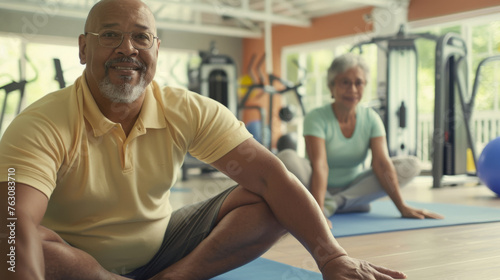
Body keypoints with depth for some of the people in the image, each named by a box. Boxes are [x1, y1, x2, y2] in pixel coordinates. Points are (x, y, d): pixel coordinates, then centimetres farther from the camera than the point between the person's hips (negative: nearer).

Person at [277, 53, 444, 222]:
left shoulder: (371, 119, -4)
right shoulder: (316, 118, -16)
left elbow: (382, 163, -14)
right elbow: (319, 165, -29)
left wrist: (402, 207, -24)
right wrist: (317, 211, -42)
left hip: (354, 185, 5)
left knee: (411, 165, -15)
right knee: (287, 158, -32)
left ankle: (333, 203, -21)